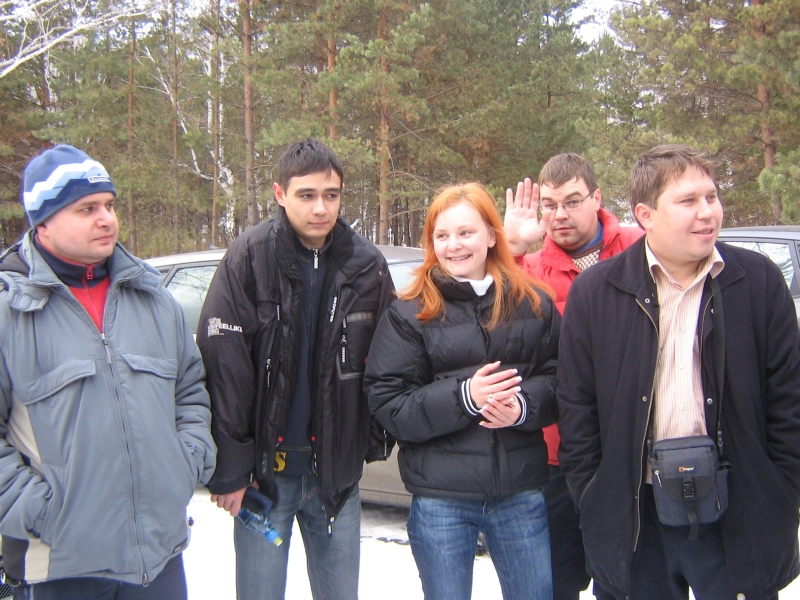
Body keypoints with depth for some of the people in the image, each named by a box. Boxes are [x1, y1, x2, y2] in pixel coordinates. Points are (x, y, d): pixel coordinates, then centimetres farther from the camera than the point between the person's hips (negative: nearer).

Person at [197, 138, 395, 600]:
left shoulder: (367, 265, 0)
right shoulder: (250, 258, -10)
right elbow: (223, 367, -12)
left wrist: (377, 439, 5)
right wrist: (230, 469, -12)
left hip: (337, 472, 3)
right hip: (265, 468, -2)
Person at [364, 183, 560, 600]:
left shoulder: (533, 303, 3)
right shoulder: (409, 314, -3)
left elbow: (557, 378, 3)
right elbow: (386, 404, -9)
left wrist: (524, 405, -18)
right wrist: (463, 396, -22)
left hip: (521, 493, 2)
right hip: (440, 499, -1)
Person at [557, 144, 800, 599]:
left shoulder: (761, 281, -2)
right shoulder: (594, 292, -4)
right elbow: (576, 411, -1)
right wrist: (595, 510, -2)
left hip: (737, 521, 0)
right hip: (637, 521, 0)